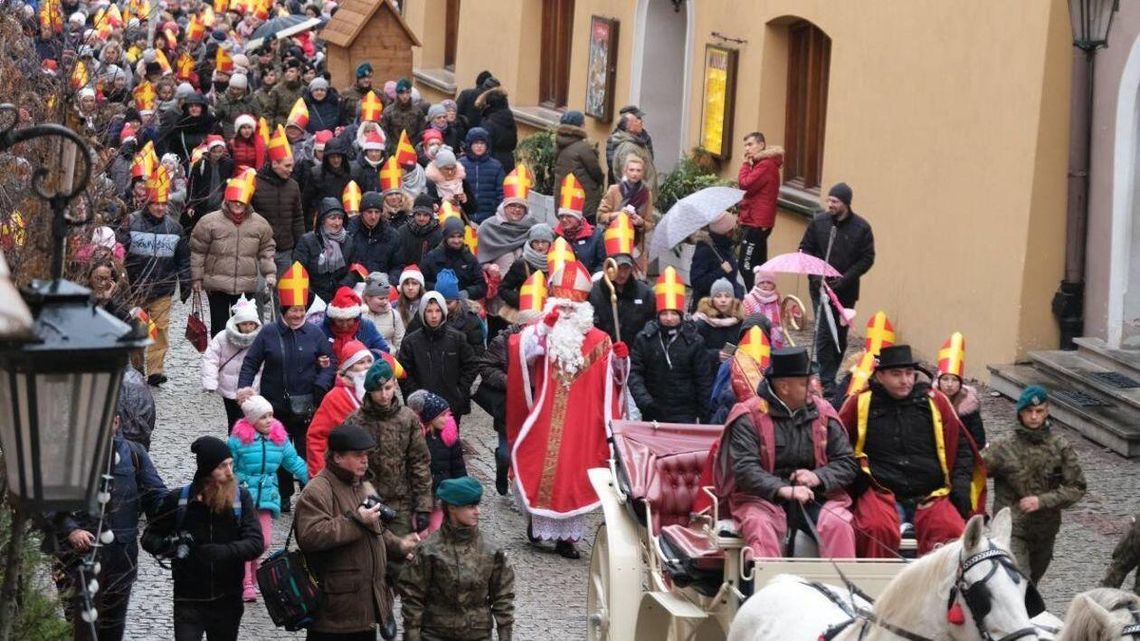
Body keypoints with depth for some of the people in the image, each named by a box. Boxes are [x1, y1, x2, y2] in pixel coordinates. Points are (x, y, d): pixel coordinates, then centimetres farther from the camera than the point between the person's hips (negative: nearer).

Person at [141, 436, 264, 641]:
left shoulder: (241, 498, -3)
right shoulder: (179, 500, -5)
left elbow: (256, 543, -10)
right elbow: (149, 538, 6)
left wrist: (225, 551, -29)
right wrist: (167, 546, -18)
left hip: (227, 601, 2)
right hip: (189, 601, -2)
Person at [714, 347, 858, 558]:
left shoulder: (822, 412, 10)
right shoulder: (749, 416, -3)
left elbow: (847, 463, 9)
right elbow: (744, 469, -13)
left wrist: (818, 477, -12)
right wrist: (785, 490, -26)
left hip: (815, 495, 3)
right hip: (763, 497, -3)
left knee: (838, 525, -26)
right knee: (762, 529, -34)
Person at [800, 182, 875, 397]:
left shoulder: (861, 227, -3)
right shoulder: (819, 222, 0)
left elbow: (867, 259, -2)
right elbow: (805, 249, 7)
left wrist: (845, 279, -12)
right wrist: (814, 274, -7)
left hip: (846, 291, 1)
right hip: (821, 289, 0)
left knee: (841, 335, 8)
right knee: (824, 333, -9)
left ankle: (829, 377, 23)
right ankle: (827, 382, -8)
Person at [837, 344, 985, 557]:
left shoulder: (934, 401, 12)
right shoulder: (861, 404, 9)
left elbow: (962, 446, 19)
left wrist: (961, 484, 5)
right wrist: (854, 479, 4)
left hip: (932, 495, 1)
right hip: (882, 493, -1)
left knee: (954, 531, -29)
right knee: (878, 529, -34)